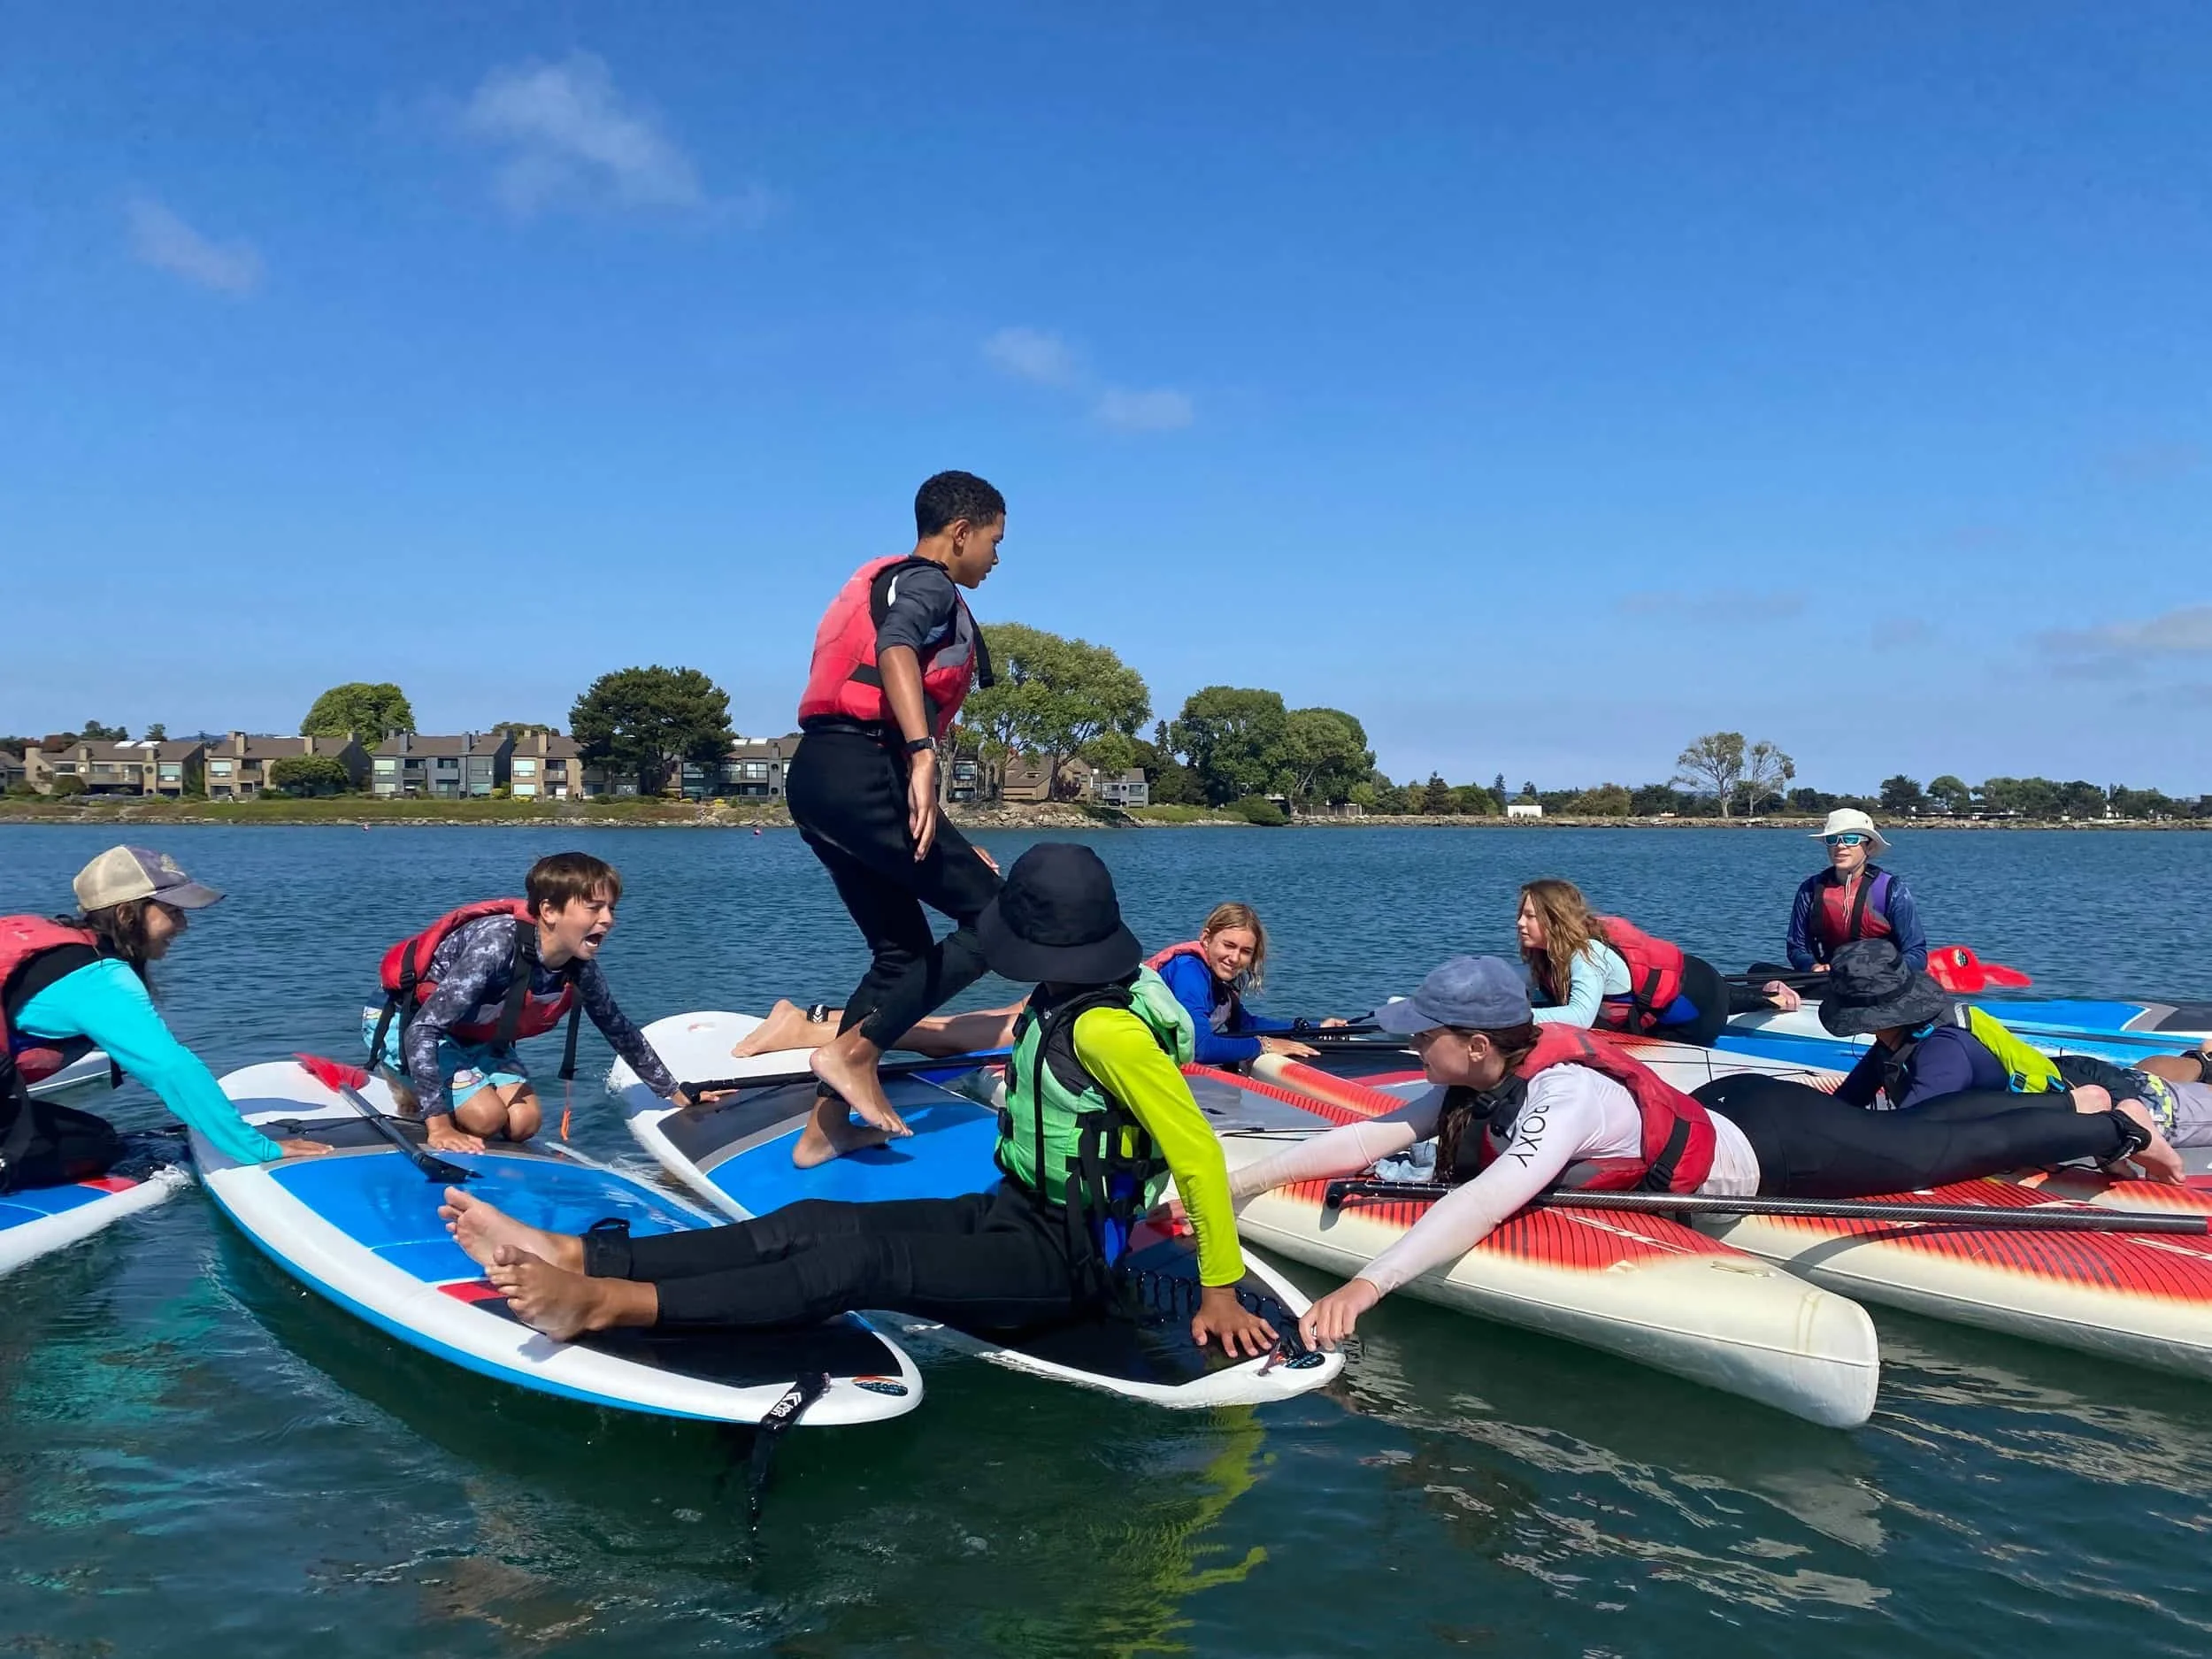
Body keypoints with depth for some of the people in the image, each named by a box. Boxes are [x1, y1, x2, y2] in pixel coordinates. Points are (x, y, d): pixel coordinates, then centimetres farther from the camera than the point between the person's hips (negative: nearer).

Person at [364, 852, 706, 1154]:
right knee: (487, 1117, -22)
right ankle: (406, 1086, 6)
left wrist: (679, 1095, 8)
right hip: (401, 1020, -7)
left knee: (524, 1122, -8)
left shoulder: (581, 969, -16)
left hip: (470, 1032, 7)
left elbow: (623, 1033, 2)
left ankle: (422, 1088, 15)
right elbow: (422, 1029, -37)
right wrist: (439, 1127, -41)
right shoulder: (497, 944, -38)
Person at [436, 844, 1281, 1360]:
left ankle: (606, 1304, -35)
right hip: (1014, 1217, 8)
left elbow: (1201, 1154, -24)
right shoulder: (1065, 1001, 6)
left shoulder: (1108, 1030, -23)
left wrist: (1221, 1292, -20)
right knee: (818, 1223, -8)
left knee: (861, 1260, -27)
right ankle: (570, 1255, -15)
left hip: (1060, 1260, -8)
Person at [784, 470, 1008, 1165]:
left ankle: (825, 1128, 15)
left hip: (818, 775, 10)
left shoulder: (887, 585, 30)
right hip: (861, 773, -10)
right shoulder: (927, 583, 0)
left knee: (903, 951, 15)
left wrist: (950, 846, 28)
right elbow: (895, 651, -24)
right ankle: (853, 1051, -7)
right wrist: (924, 755, -39)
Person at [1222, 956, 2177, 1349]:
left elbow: (1489, 1200, -52)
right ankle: (2058, 1105, 47)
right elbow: (1372, 1137, -13)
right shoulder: (1476, 1086, -13)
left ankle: (2111, 1128, 35)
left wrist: (1369, 1283, -59)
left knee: (1945, 1151, 14)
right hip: (1717, 1111, 7)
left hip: (1767, 1148, -7)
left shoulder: (1564, 1091, -38)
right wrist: (1240, 1182, -19)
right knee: (1917, 1133, 26)